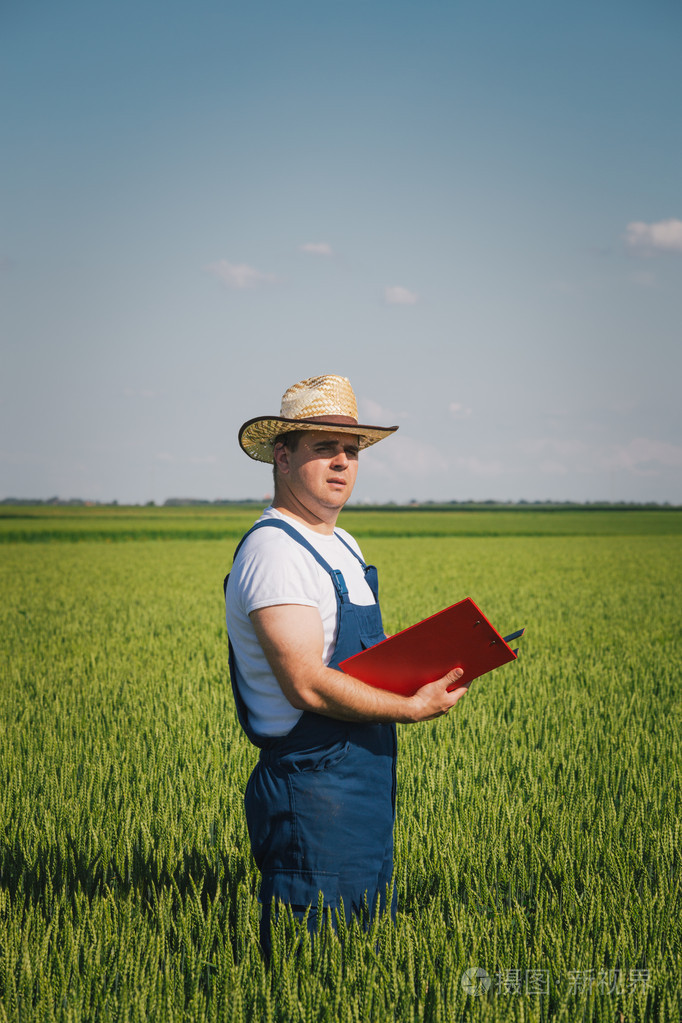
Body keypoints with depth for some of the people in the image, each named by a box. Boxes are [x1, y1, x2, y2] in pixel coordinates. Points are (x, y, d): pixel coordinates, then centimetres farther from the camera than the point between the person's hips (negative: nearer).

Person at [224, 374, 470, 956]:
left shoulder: (344, 548, 15)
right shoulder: (274, 551, -17)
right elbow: (306, 685, -25)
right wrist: (413, 708, -17)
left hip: (365, 787, 10)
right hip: (312, 792, -10)